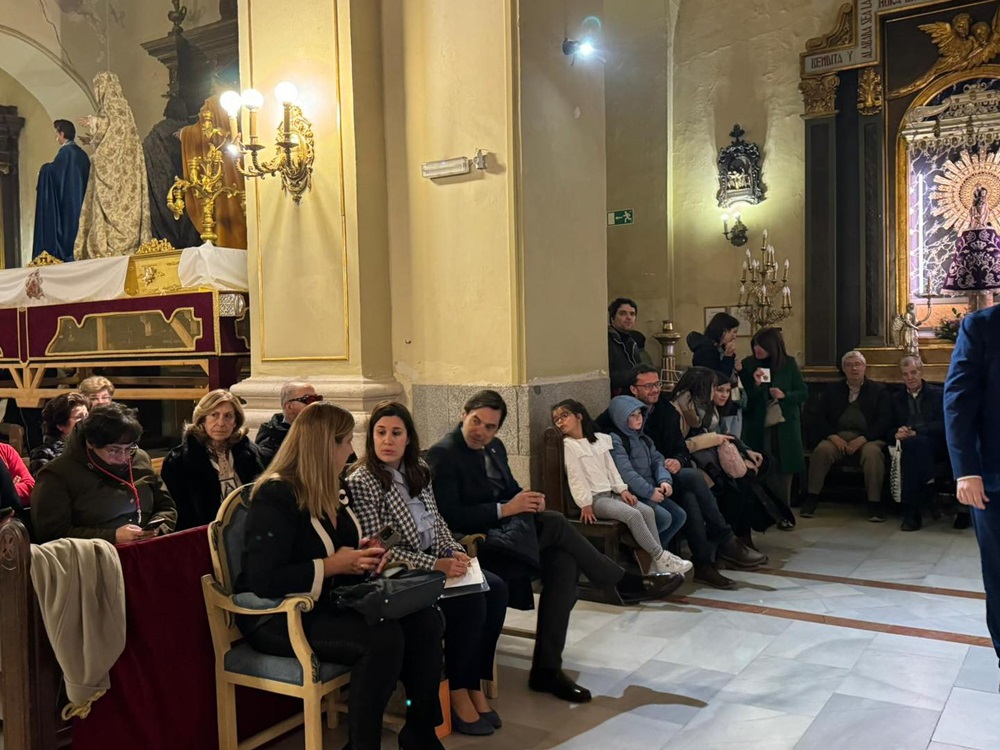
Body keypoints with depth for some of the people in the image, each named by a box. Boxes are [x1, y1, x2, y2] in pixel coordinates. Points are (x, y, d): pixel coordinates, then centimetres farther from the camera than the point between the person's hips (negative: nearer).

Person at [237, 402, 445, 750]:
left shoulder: (331, 491, 9)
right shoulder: (275, 496, -19)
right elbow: (264, 581, -26)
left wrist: (364, 556, -2)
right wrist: (332, 565, -22)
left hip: (328, 604, 9)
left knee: (425, 621, -11)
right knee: (383, 638, -31)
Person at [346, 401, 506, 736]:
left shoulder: (419, 470, 8)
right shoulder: (361, 481, -15)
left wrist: (456, 552, -5)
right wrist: (435, 565, -24)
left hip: (433, 561, 7)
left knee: (495, 589, -12)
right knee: (471, 600, -24)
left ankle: (474, 683, -2)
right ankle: (457, 691, -5)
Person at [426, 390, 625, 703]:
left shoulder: (495, 447, 14)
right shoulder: (443, 454, -12)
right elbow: (451, 517, -19)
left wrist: (529, 499, -5)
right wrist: (505, 509, -20)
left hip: (506, 529, 8)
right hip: (477, 542, -8)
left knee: (563, 562, -18)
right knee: (555, 524, -23)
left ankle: (547, 668, -14)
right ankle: (621, 581, 1)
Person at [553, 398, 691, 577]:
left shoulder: (599, 439, 15)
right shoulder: (569, 445, -3)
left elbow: (612, 469, 14)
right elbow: (575, 478, -9)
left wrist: (622, 490, 2)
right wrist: (585, 504, -15)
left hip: (612, 493, 6)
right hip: (594, 499, -6)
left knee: (648, 511, -14)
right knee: (633, 515, -26)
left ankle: (657, 565, -14)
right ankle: (661, 559, -18)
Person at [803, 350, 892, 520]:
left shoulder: (878, 390, 12)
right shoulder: (832, 390, 18)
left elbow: (885, 421, 1)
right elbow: (821, 418, 9)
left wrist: (862, 439, -13)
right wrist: (833, 436, -10)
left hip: (868, 438, -1)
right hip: (838, 437, 2)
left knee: (873, 453, -35)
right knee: (821, 449, -30)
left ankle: (875, 503, -27)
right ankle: (812, 498, -22)